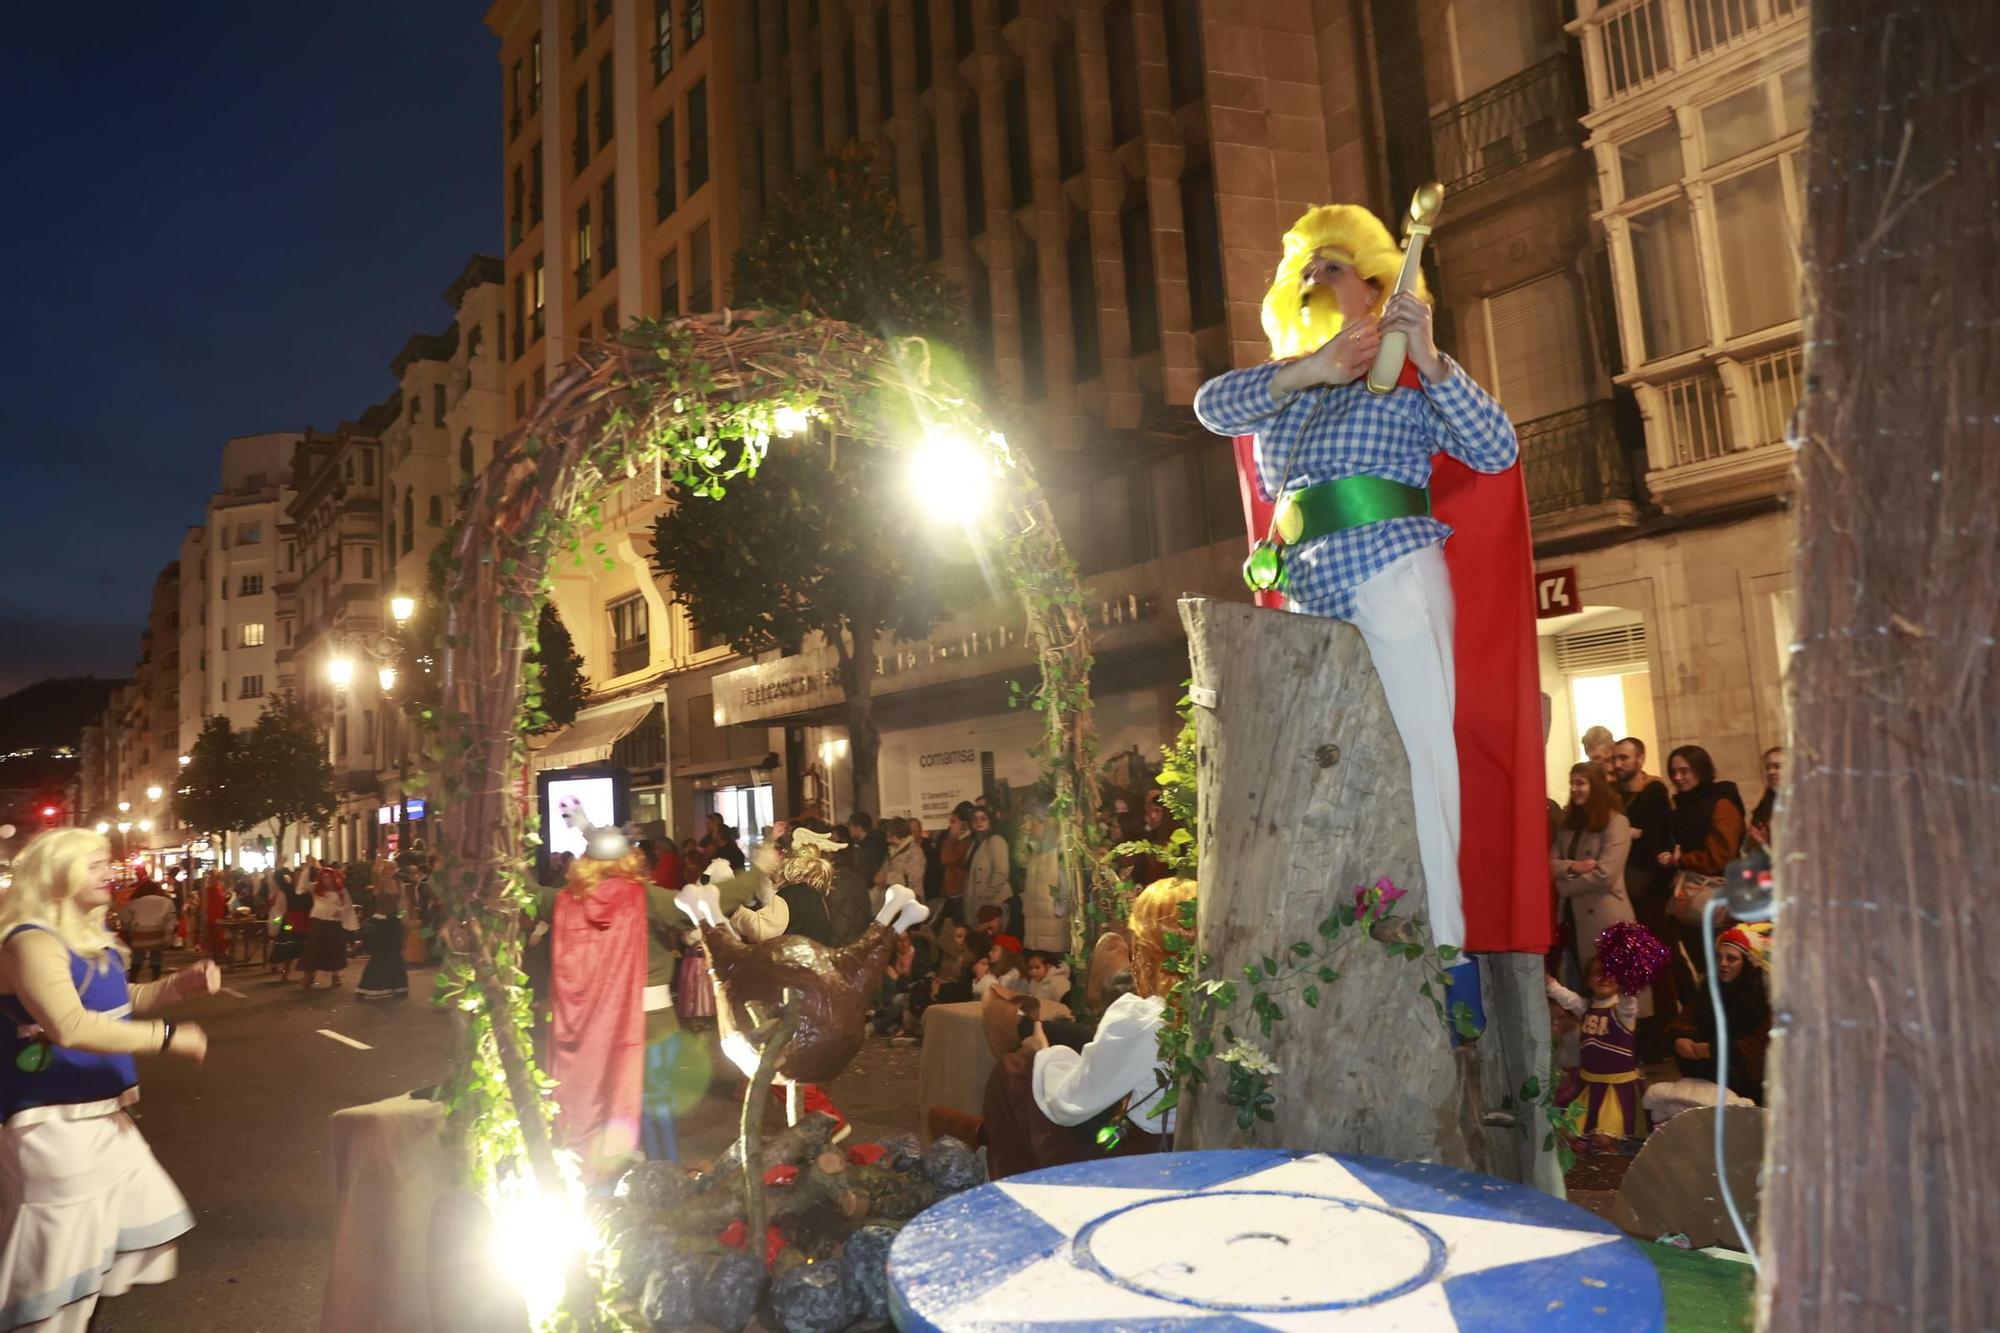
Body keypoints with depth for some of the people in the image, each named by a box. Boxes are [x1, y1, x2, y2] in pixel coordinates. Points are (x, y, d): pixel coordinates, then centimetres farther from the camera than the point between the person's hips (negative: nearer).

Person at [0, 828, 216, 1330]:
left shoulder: (91, 938, 10)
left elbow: (121, 1003, 25)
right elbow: (71, 1026, -35)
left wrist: (182, 983, 9)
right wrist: (168, 1037, -32)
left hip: (104, 1117, 10)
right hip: (55, 1126, -10)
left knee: (139, 1226, 21)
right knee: (59, 1258, 1)